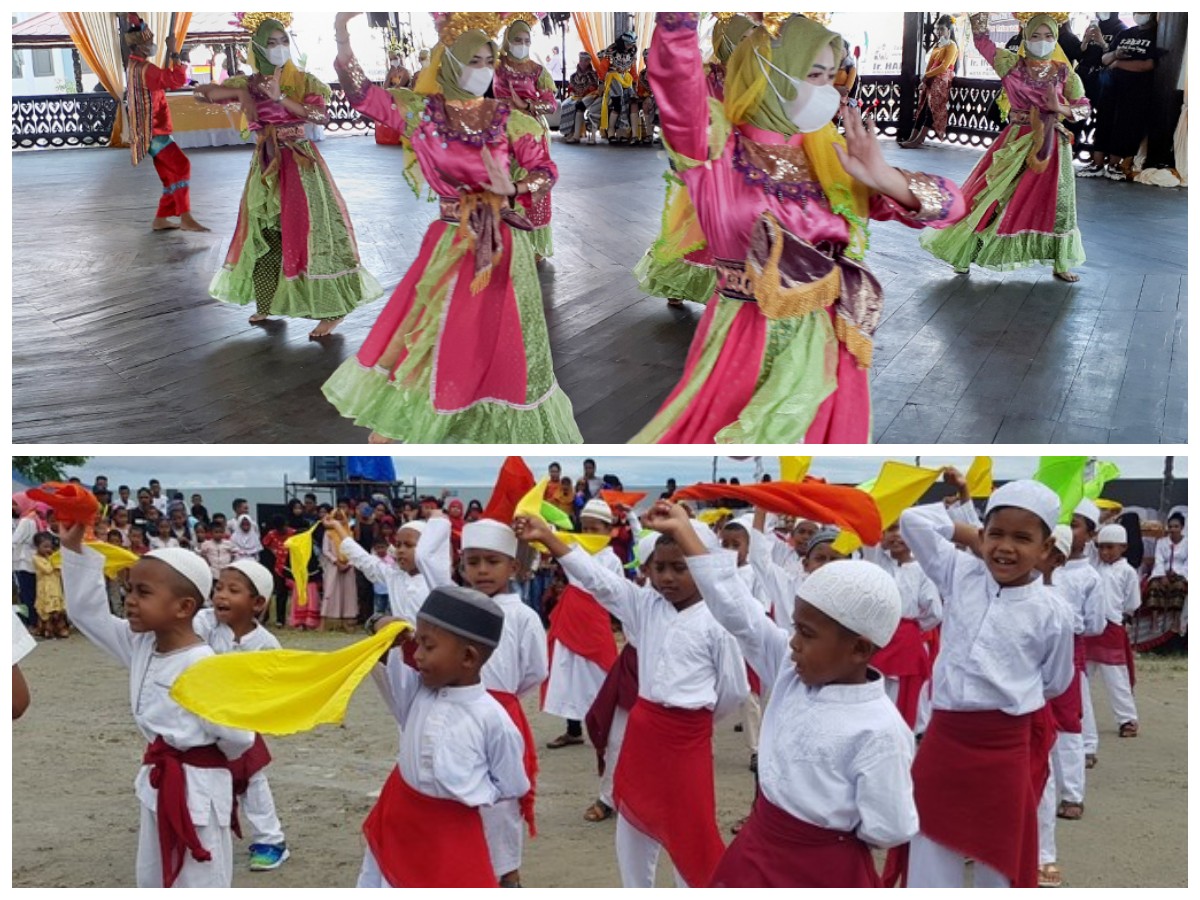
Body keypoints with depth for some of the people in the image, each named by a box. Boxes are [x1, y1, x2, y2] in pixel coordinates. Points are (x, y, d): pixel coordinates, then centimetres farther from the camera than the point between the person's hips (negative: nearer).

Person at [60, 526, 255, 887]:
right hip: (157, 783, 9)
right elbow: (88, 611, 3)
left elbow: (236, 736, -21)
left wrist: (202, 759, 0)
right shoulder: (140, 645, 0)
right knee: (153, 882, 22)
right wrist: (74, 546, -3)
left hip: (196, 788, -9)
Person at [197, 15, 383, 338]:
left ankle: (332, 310, -6)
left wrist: (281, 98, -22)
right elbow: (202, 91, 6)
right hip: (266, 165, 5)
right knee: (262, 234, 11)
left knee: (308, 232, -9)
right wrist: (240, 92, -10)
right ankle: (269, 301, 27)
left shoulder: (304, 81, -3)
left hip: (300, 164, -5)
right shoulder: (249, 83, 6)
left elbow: (322, 115, -18)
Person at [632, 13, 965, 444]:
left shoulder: (832, 157, 7)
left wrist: (885, 178, -15)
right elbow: (676, 70, -22)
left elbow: (951, 205, 2)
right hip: (741, 344, -4)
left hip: (826, 350, 4)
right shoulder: (716, 147, -3)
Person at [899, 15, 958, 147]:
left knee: (931, 107, -18)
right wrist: (926, 78, -1)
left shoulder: (951, 46, -4)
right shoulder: (936, 45, 21)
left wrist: (926, 75, -11)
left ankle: (919, 139, -26)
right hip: (931, 80, 8)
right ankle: (913, 137, -12)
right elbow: (929, 64, 15)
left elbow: (943, 67, -14)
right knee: (923, 107, -3)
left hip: (942, 81, -8)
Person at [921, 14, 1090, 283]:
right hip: (1016, 142, -1)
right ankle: (964, 255, 13)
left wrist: (1060, 108, -18)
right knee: (992, 197, 2)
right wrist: (979, 14, -15)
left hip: (1051, 145, 1)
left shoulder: (1064, 73, 0)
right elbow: (981, 39, -4)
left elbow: (1084, 108, 0)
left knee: (1055, 202, 5)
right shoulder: (1012, 65, -2)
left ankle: (1061, 264, 16)